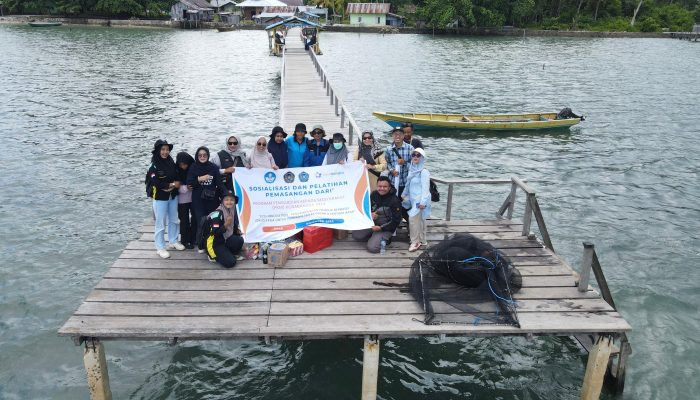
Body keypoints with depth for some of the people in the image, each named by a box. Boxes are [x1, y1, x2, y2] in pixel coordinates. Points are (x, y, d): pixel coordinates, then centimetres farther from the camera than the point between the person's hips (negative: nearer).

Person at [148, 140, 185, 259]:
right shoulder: (154, 166, -14)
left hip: (173, 196, 6)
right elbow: (155, 182, -23)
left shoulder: (172, 163, 3)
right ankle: (160, 247, 10)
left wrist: (176, 184, -14)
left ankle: (173, 241, 34)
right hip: (160, 197, -6)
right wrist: (171, 185, -16)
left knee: (174, 220, 17)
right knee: (160, 223, 0)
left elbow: (178, 177, 9)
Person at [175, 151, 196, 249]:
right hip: (182, 199, -1)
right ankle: (185, 241, 15)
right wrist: (186, 188, -21)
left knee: (195, 219, 8)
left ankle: (193, 239, 22)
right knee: (184, 220, 5)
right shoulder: (176, 171, -7)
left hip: (194, 198, 1)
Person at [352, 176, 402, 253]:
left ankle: (385, 239, 8)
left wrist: (381, 228, -23)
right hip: (372, 223, 6)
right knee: (355, 235, -9)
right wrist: (370, 214, -13)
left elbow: (396, 220, -15)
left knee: (372, 248, -21)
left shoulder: (395, 201, -16)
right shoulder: (374, 195, -1)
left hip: (385, 228, -6)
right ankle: (374, 237, 10)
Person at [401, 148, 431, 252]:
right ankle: (422, 240, 24)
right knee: (420, 220, 14)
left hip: (420, 200, -8)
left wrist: (423, 201, -23)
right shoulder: (412, 170, 10)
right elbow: (408, 184, 21)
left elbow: (425, 187, -18)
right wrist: (404, 195, 26)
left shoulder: (424, 172, -14)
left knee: (413, 218, -11)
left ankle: (415, 242, -1)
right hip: (413, 199, 8)